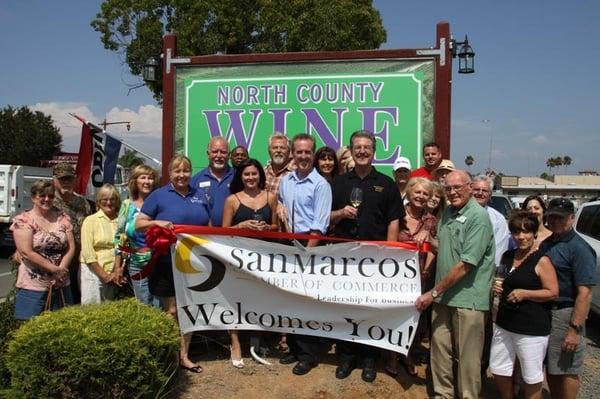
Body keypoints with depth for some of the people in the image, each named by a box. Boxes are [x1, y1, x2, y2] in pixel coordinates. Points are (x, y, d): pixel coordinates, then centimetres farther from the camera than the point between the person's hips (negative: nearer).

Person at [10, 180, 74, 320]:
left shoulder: (62, 217, 7)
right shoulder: (23, 220, -5)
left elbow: (71, 248, 4)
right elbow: (27, 252, -14)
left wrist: (61, 270, -10)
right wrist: (54, 269, -15)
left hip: (61, 284, 4)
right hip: (33, 286, -4)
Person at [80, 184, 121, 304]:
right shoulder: (90, 220, -1)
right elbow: (88, 253, -6)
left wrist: (119, 270, -9)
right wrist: (104, 275, -8)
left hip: (114, 275, 2)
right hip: (93, 271, -2)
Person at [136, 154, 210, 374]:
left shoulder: (200, 195, 11)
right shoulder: (158, 195, -2)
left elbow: (209, 226, 17)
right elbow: (139, 224, -2)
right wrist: (157, 222, -21)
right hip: (168, 264, -4)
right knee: (172, 311, 4)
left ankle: (184, 355, 26)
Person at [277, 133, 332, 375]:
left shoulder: (320, 184, -9)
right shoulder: (285, 181, 10)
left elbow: (320, 225, -14)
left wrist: (307, 250, -18)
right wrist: (279, 207, 2)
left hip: (310, 245, -6)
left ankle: (308, 355, 15)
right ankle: (294, 347, 28)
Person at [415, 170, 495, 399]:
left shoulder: (478, 217, -14)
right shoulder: (448, 213, 11)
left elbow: (465, 265, -18)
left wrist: (433, 293, -14)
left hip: (467, 298, -7)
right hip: (443, 295, 7)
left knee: (467, 356, 5)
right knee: (440, 348, 14)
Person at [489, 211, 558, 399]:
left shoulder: (541, 261, -11)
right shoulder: (507, 256, 9)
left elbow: (553, 292, -13)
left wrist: (524, 293, -21)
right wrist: (497, 287, 2)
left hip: (532, 329, -7)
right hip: (505, 324, 7)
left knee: (532, 376, 7)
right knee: (498, 369, 17)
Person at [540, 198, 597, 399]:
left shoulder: (579, 248, -15)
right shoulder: (546, 244, 11)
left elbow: (585, 293, -20)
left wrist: (575, 329, -23)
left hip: (564, 315, -8)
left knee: (566, 371, 4)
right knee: (550, 367, 17)